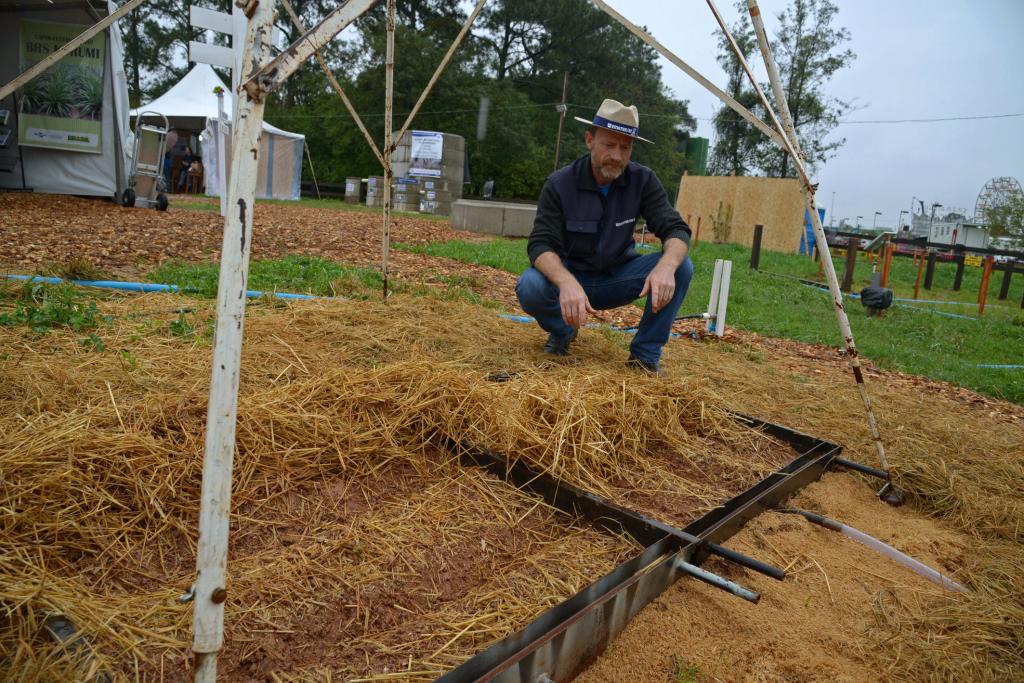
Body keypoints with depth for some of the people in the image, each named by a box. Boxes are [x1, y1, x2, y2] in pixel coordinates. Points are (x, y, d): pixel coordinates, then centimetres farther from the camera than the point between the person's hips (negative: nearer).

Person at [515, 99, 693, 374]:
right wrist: (566, 282, -46)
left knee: (681, 267, -23)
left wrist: (667, 265, -43)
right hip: (570, 277, -1)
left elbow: (675, 230, -17)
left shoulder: (643, 181, -11)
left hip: (617, 279, 2)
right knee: (530, 287, -34)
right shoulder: (560, 184, -16)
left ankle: (645, 354, -9)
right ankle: (562, 330, 1)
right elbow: (540, 245, -23)